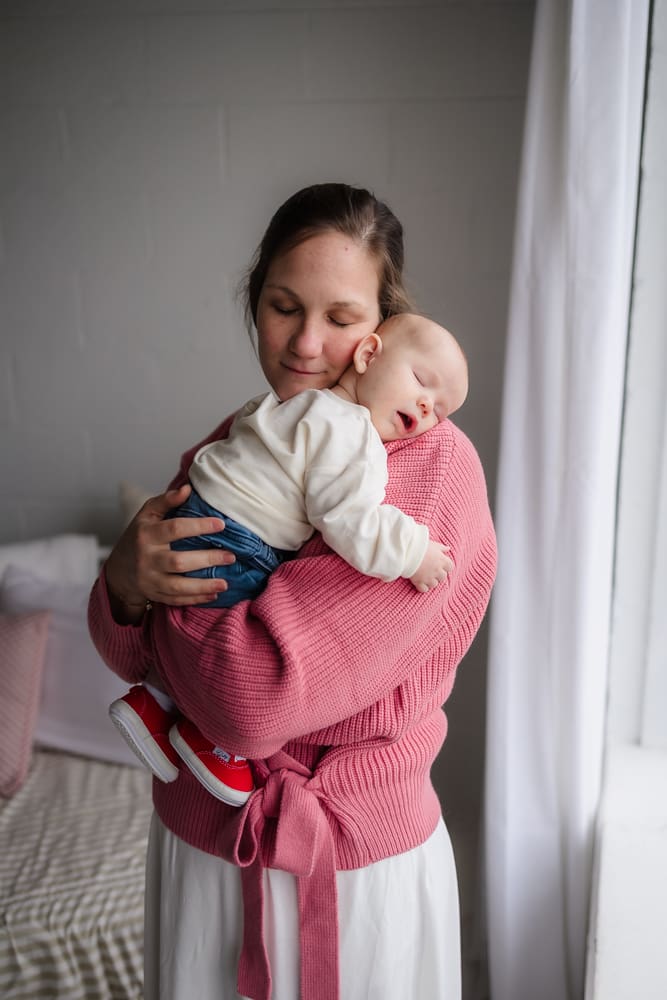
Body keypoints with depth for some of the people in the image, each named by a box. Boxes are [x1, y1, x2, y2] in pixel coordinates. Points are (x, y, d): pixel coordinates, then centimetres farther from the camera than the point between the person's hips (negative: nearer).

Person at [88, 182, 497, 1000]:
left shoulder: (433, 465, -22)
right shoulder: (237, 441, -2)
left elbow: (257, 695, -30)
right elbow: (132, 656, 2)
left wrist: (145, 589, -13)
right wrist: (127, 579, -20)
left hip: (360, 867, -4)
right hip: (196, 842, 5)